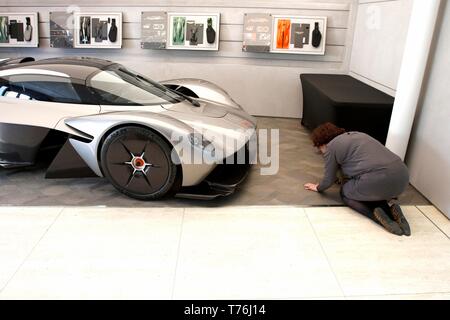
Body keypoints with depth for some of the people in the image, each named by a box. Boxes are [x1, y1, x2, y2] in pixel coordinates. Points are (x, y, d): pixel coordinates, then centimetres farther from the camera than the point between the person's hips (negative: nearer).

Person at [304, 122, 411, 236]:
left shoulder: (330, 147, 7)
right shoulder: (355, 134, 29)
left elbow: (329, 179, 15)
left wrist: (318, 188, 34)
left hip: (379, 179, -7)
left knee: (345, 192, 20)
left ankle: (376, 214, -3)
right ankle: (390, 211, 6)